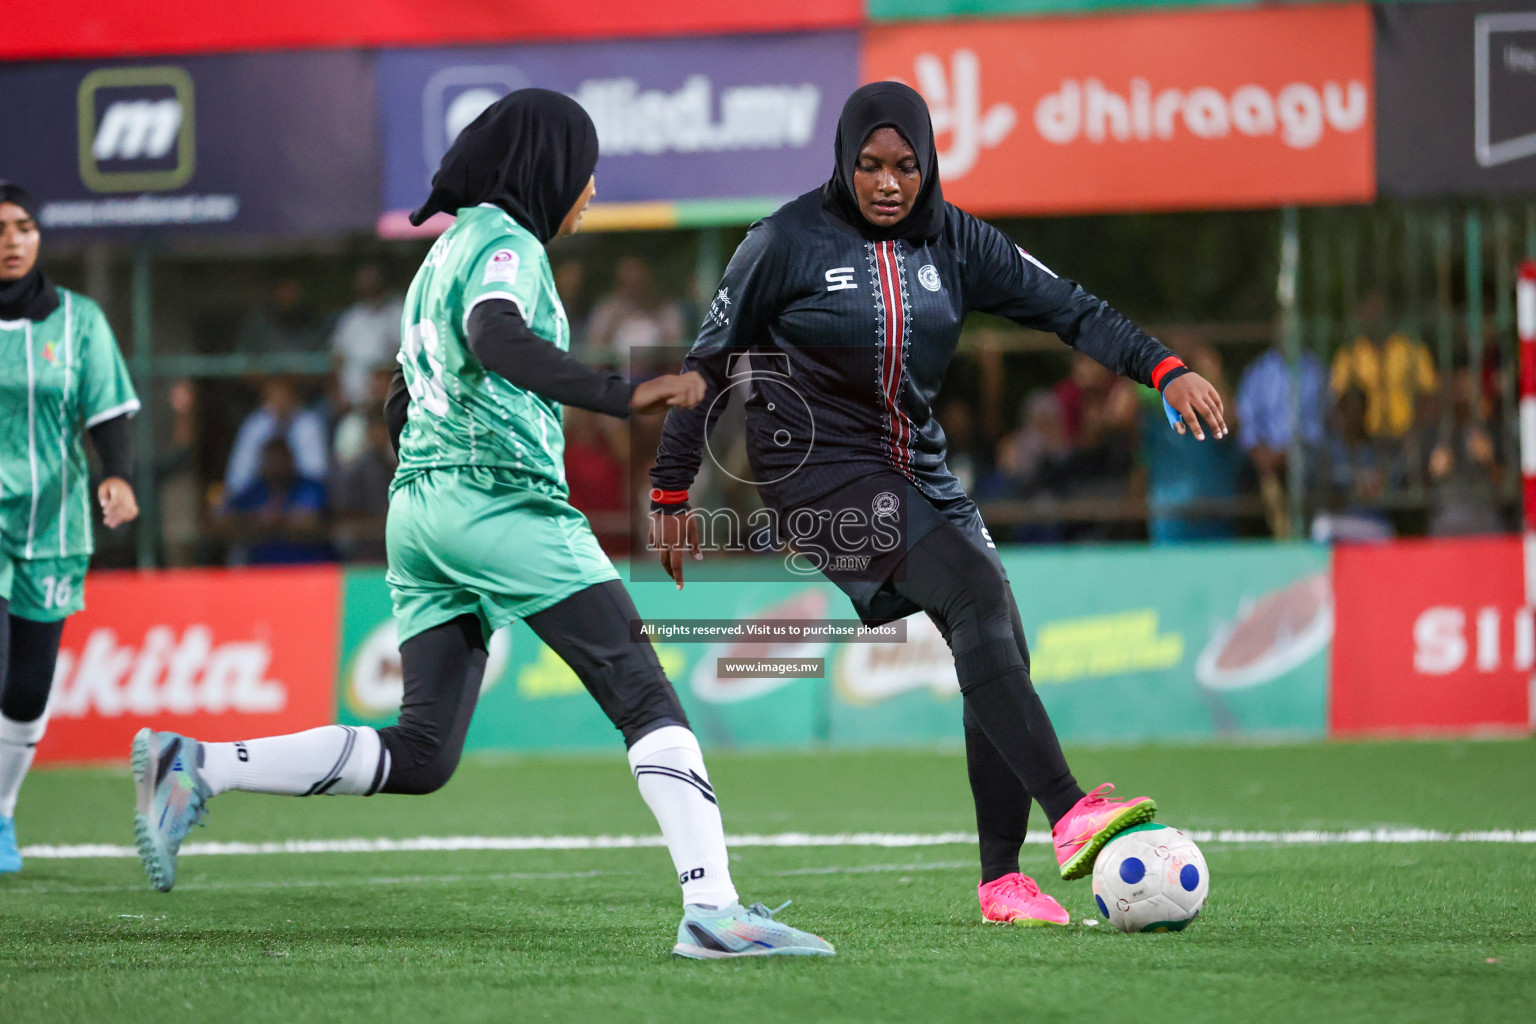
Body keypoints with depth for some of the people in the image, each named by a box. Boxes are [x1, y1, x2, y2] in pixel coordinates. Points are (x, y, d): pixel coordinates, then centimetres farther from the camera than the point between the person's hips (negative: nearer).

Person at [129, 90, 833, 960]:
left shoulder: (447, 249, 25)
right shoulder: (508, 243, -4)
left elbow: (404, 405, 30)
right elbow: (495, 339, -26)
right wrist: (620, 395, -36)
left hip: (418, 502, 9)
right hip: (501, 498, -9)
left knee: (420, 755, 5)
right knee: (647, 696, -11)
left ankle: (195, 766, -3)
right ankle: (712, 906, -23)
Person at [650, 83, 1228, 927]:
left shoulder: (953, 242, 5)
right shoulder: (787, 244, -8)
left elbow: (1067, 309, 0)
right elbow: (710, 361, -1)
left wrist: (1165, 369, -14)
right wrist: (671, 492, 1)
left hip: (917, 469, 6)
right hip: (821, 471, -6)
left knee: (999, 648, -4)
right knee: (976, 588, -27)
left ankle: (1002, 880, 7)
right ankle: (1070, 817, -36)